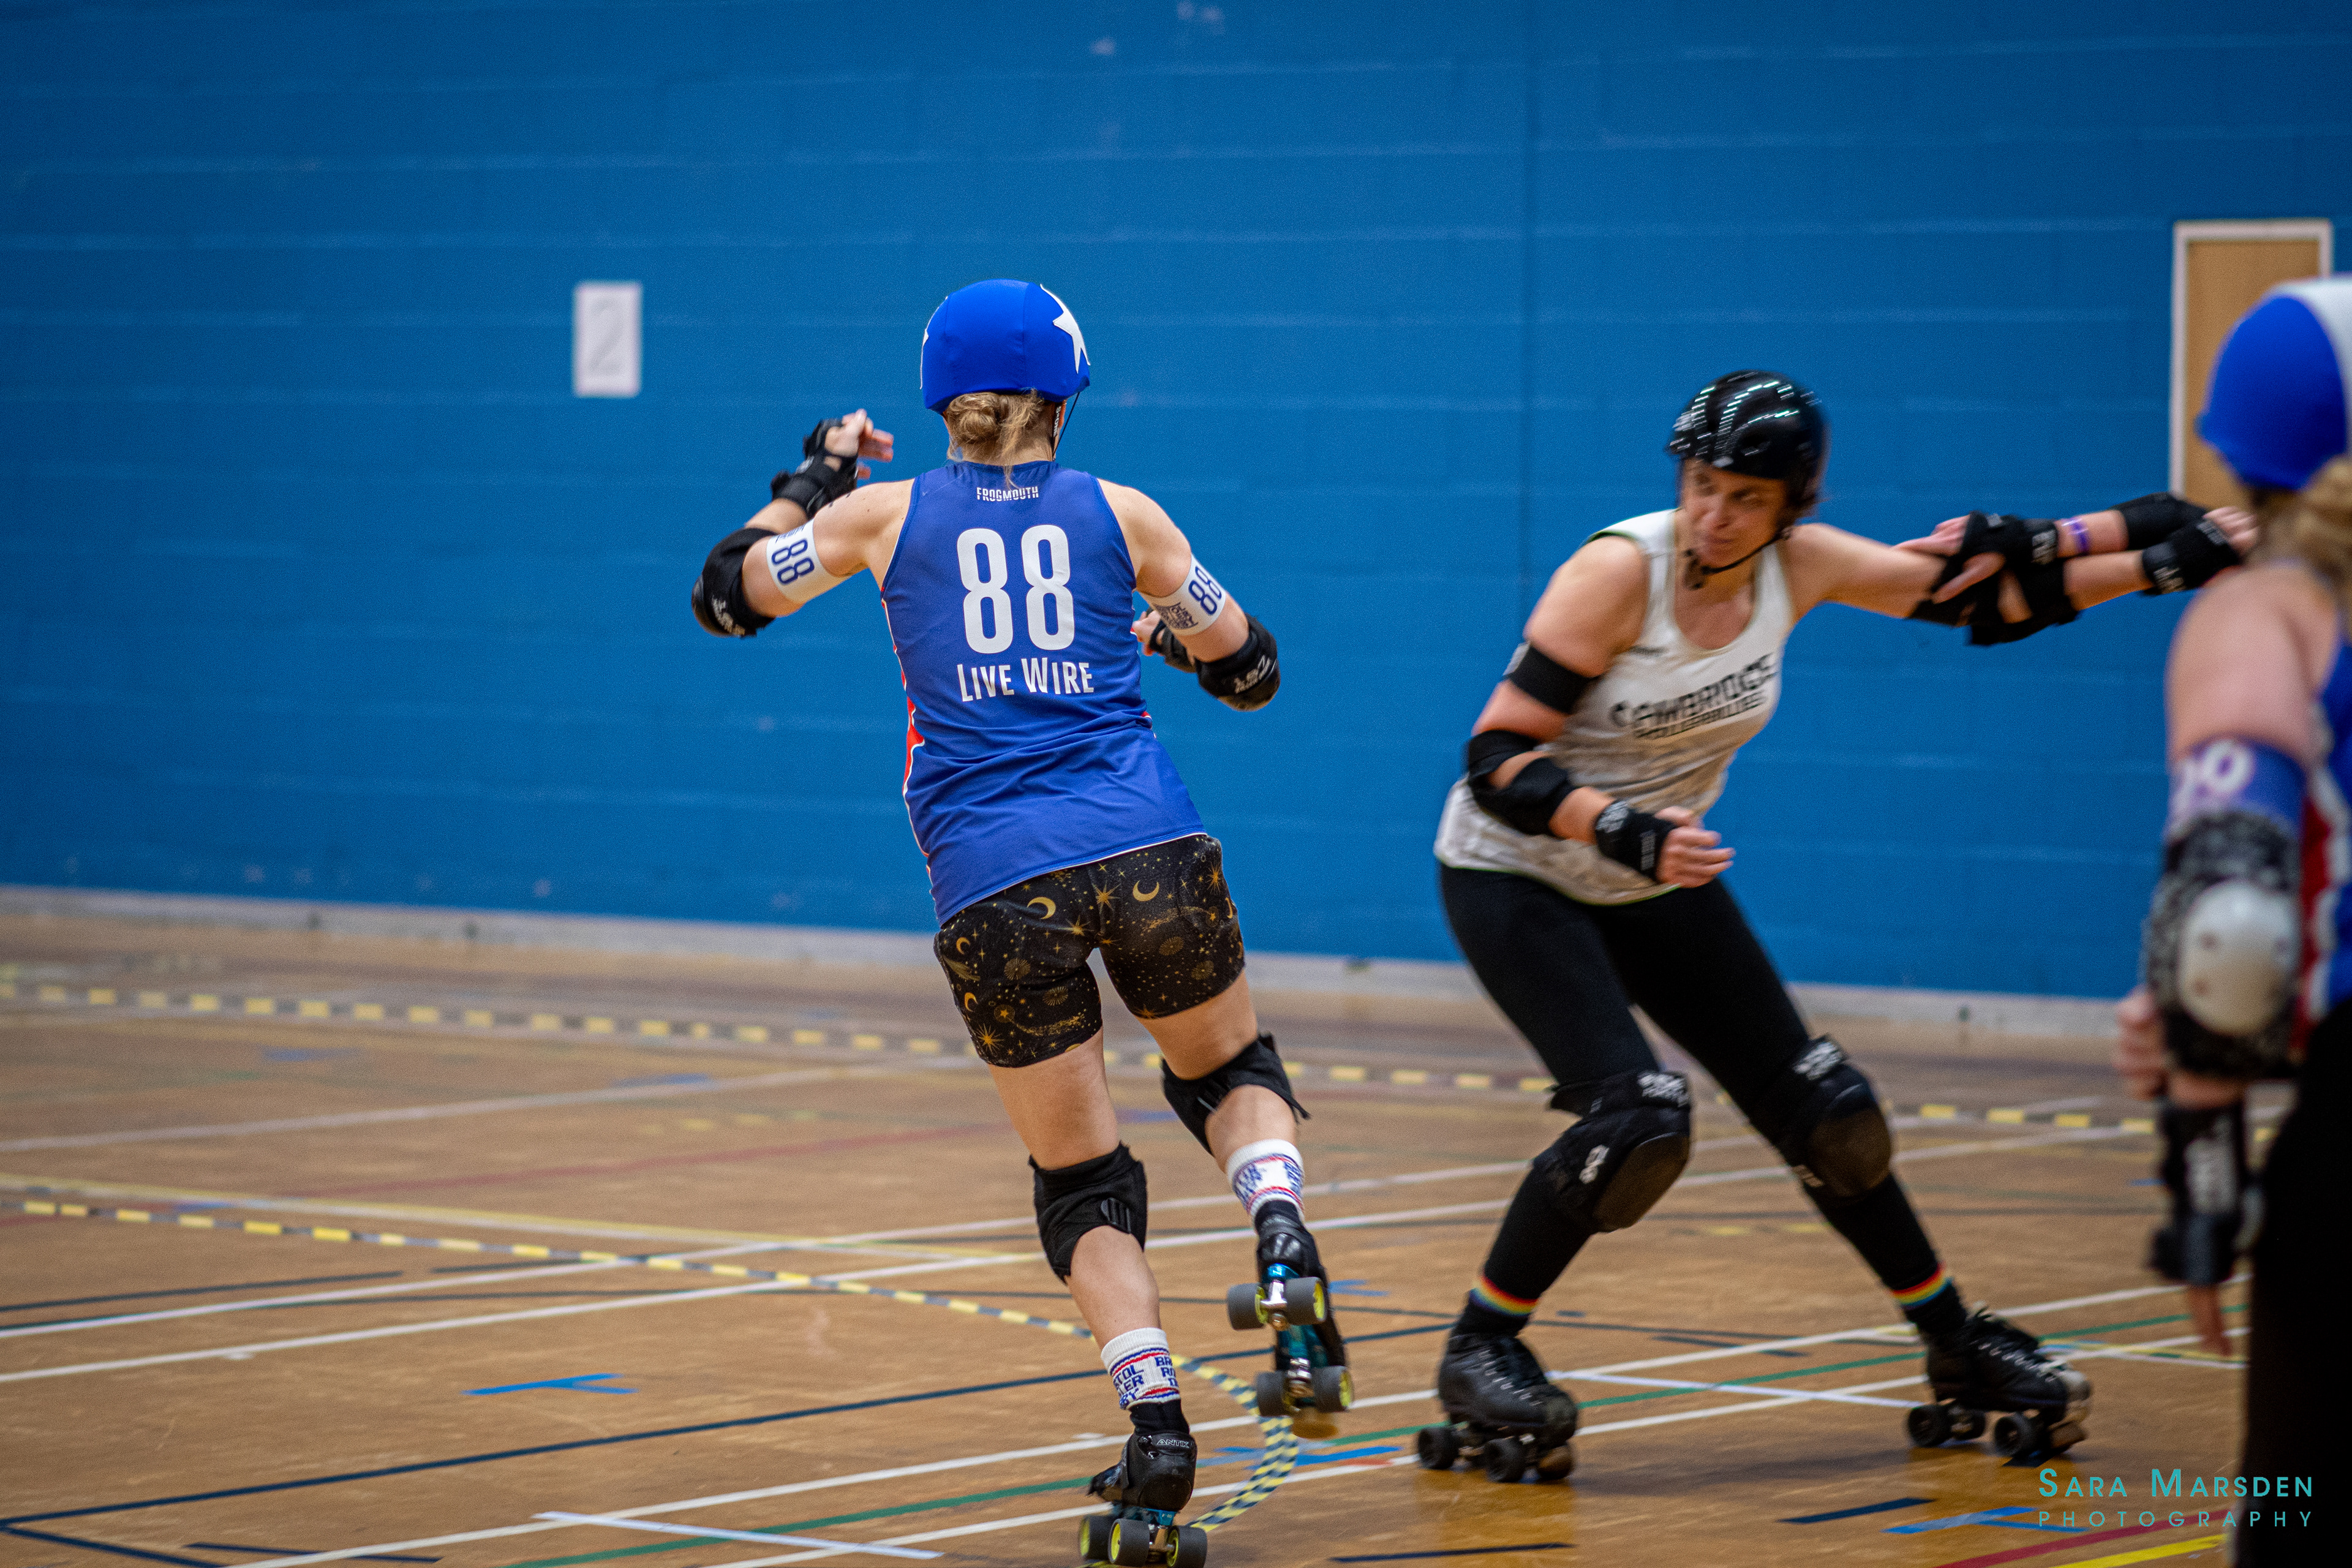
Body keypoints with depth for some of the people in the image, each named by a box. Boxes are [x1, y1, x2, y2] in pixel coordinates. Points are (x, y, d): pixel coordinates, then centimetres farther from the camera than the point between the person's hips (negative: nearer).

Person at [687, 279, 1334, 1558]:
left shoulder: (888, 514, 10)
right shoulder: (1119, 512, 11)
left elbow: (725, 596, 22)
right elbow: (1250, 673, 18)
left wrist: (812, 479, 35)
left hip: (992, 883, 0)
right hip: (1146, 849, 0)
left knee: (1078, 1178, 12)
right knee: (1228, 1068, 26)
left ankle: (1156, 1425, -6)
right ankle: (1279, 1228, -7)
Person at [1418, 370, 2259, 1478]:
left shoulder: (1801, 567, -9)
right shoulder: (1620, 570, -25)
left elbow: (1988, 585, -1)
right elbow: (1496, 758, -25)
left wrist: (2175, 556, -7)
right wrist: (1628, 833, -39)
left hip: (1660, 887, 6)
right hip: (1513, 878, -6)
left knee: (1828, 1116, 5)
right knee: (1638, 1118, -25)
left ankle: (1958, 1348, 24)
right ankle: (1478, 1355, -8)